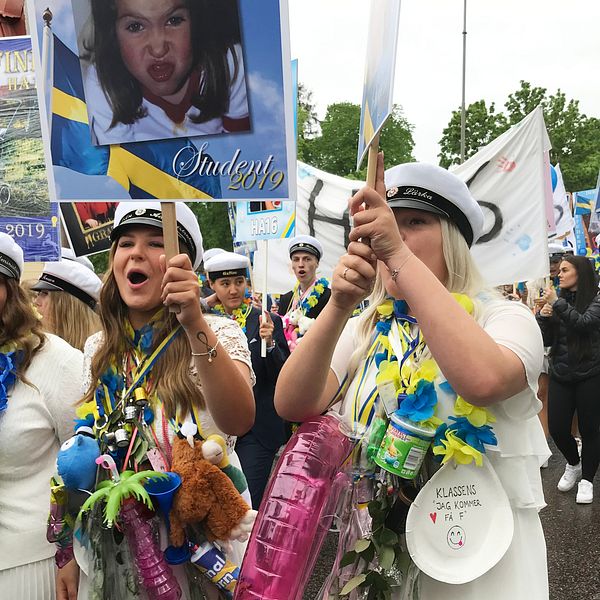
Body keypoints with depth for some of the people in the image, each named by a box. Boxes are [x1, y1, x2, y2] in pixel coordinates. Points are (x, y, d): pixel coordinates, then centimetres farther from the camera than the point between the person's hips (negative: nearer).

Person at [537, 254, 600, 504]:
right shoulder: (559, 299, 6)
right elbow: (546, 340, 7)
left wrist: (557, 303, -20)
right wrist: (543, 317, -10)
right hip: (560, 374, 4)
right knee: (557, 429, 4)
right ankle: (573, 465, 33)